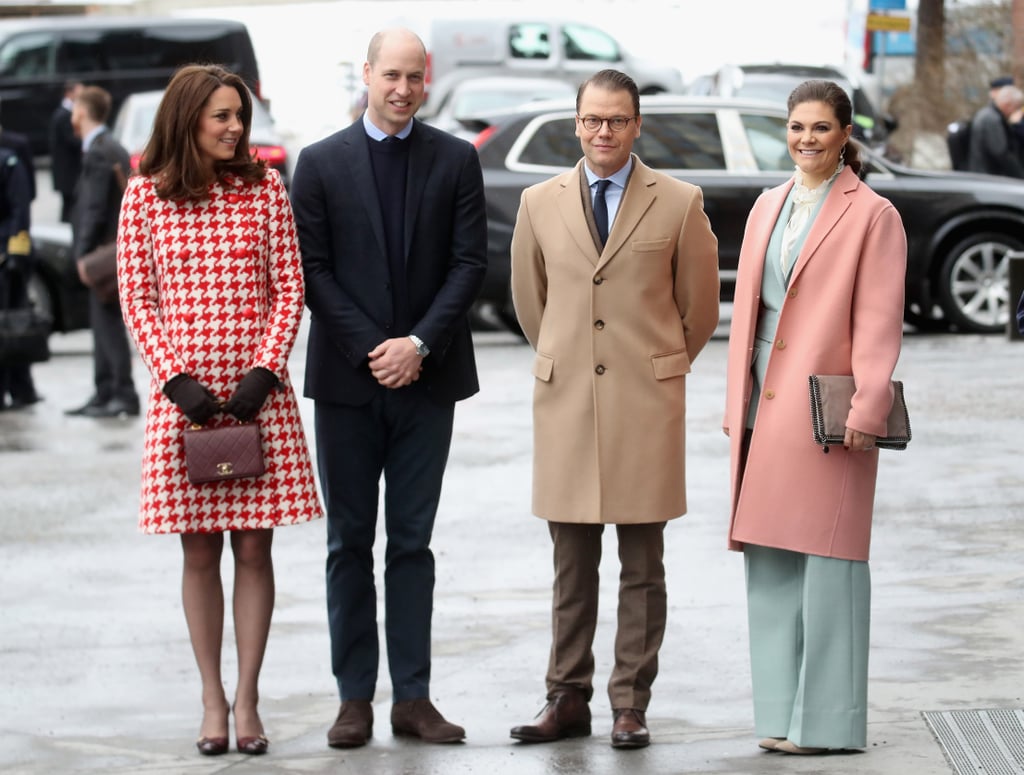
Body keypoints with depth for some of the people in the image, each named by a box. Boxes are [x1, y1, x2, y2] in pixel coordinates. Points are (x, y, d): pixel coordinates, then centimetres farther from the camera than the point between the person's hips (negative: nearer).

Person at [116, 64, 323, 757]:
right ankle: (213, 701, 12)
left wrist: (264, 370, -8)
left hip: (258, 387, 0)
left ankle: (247, 699, 8)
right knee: (200, 551, 4)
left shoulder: (265, 187, 4)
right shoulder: (146, 195, 2)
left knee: (254, 545, 1)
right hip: (184, 388, 0)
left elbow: (289, 289, 3)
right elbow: (137, 298, 2)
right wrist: (176, 378, -8)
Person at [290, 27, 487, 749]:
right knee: (350, 541, 4)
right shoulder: (321, 163, 2)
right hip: (347, 377, 0)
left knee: (412, 541, 4)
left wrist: (419, 343, -11)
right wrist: (370, 349, -10)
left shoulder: (457, 160, 5)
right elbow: (313, 269, -1)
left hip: (426, 375, 0)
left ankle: (413, 696, 6)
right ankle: (356, 696, 8)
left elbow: (470, 262, 0)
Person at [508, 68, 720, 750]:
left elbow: (699, 306, 10)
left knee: (643, 565, 2)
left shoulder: (679, 204, 0)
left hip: (646, 404, -2)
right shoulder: (540, 204, 7)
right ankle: (569, 699, 12)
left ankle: (632, 704, 7)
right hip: (566, 404, 2)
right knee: (572, 564, 5)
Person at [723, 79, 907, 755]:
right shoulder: (768, 208, 16)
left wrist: (867, 410, -18)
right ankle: (781, 714, 15)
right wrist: (737, 402, 14)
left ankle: (826, 719, -1)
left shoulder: (873, 216, -4)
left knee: (826, 558, -5)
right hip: (765, 408, 7)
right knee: (768, 563, 8)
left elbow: (879, 321, -10)